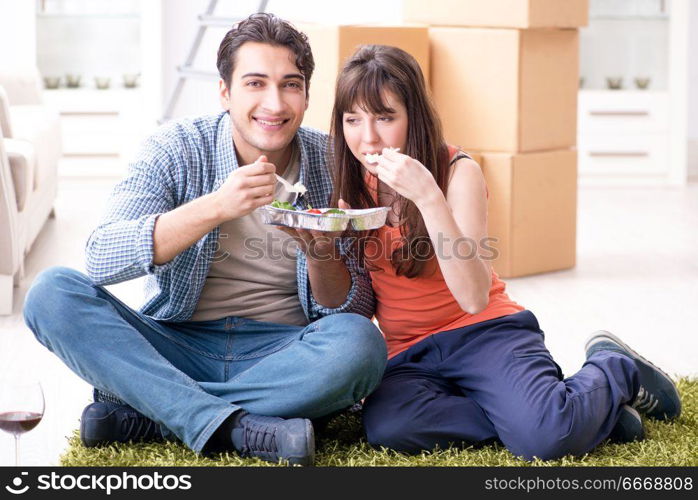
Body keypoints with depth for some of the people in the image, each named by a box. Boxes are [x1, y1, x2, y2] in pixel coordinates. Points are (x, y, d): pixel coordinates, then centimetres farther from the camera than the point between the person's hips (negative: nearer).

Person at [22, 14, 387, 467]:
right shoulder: (177, 149, -4)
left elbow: (356, 312, 0)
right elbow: (102, 259, -19)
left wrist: (321, 255, -23)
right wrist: (215, 208, -31)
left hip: (283, 357, 0)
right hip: (179, 347, 0)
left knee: (360, 344, -32)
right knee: (53, 292, -22)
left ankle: (140, 414, -25)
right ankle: (235, 427, -33)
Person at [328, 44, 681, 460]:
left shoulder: (457, 172, -9)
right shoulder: (354, 183, 3)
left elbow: (474, 297, -24)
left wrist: (428, 196, -31)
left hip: (484, 332, -4)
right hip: (409, 356, 4)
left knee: (547, 436, -34)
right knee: (387, 426, -32)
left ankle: (614, 370, 3)